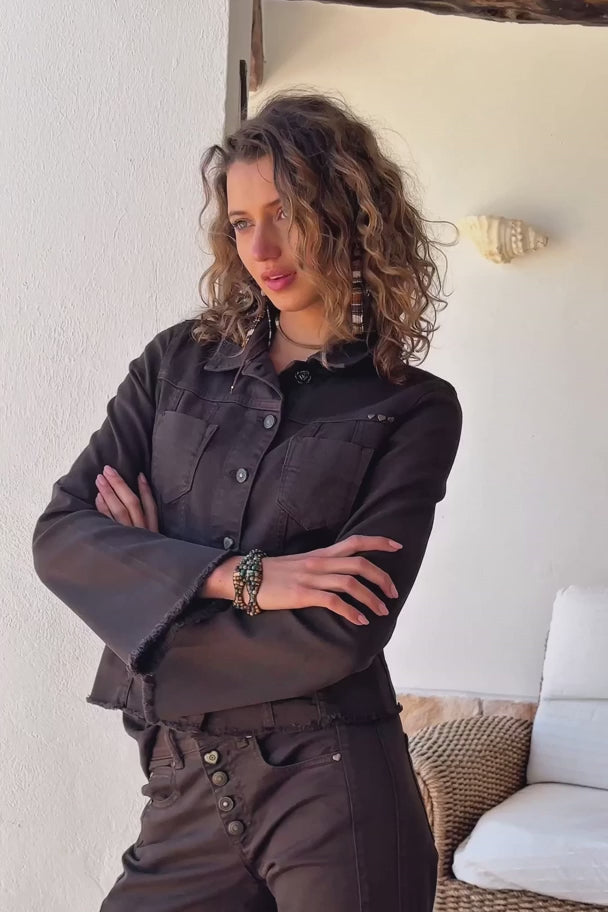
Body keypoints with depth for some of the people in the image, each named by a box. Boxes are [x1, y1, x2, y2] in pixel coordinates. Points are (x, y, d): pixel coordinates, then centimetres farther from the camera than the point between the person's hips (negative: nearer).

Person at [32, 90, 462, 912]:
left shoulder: (415, 410, -4)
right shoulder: (179, 363, 6)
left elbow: (341, 635, -13)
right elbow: (59, 534, -4)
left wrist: (153, 572, -6)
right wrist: (238, 578, -16)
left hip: (331, 789, -3)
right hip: (187, 784, 3)